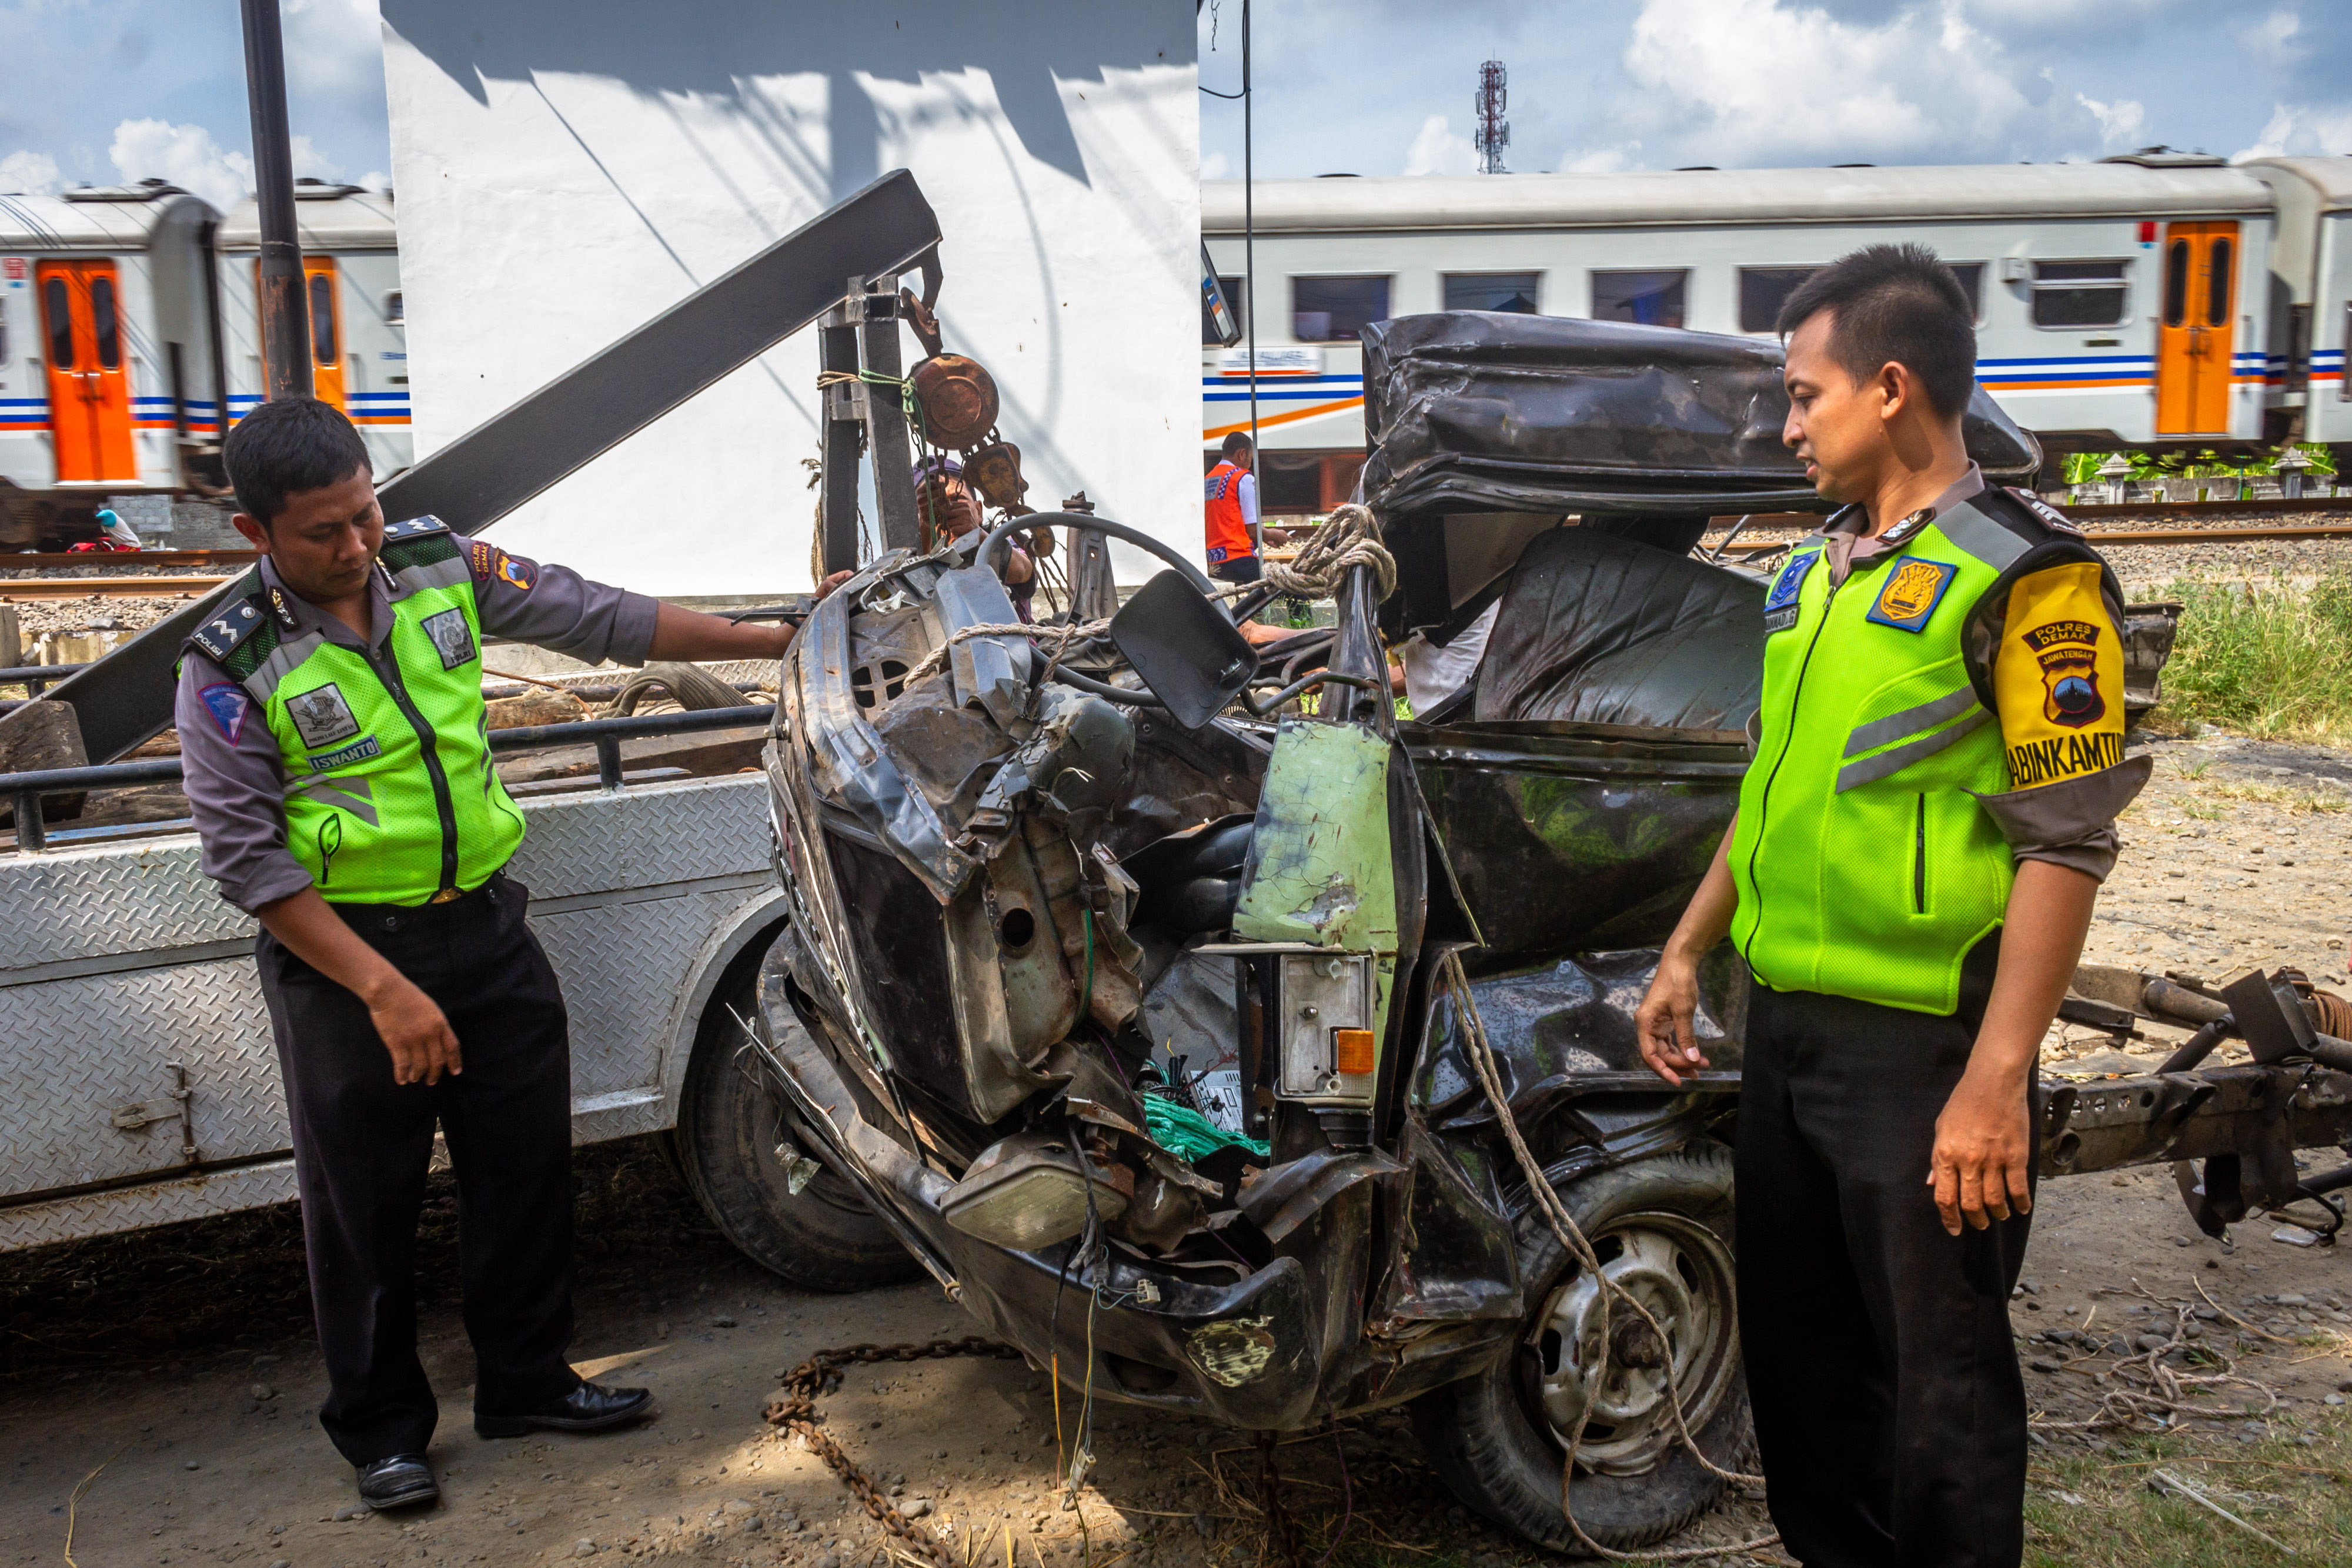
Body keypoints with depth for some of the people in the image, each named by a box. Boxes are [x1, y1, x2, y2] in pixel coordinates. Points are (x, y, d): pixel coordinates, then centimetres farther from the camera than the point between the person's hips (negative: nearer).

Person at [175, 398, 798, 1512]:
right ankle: (380, 1428, 26)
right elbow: (247, 856, -15)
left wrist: (775, 641, 0)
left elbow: (601, 621, 2)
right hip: (343, 953, -4)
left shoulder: (439, 566, -2)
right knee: (366, 1201, 7)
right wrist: (383, 989, -20)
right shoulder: (231, 669, -14)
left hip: (485, 922, 5)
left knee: (527, 1166, 12)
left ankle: (526, 1379, 30)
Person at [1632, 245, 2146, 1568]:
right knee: (1796, 1349, 20)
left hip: (1921, 1048, -8)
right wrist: (1688, 951, 19)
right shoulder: (1815, 573, 12)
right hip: (1785, 1027, 8)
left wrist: (1997, 1082, -20)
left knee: (1939, 1378, 5)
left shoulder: (2020, 579, -12)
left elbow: (2065, 848, -17)